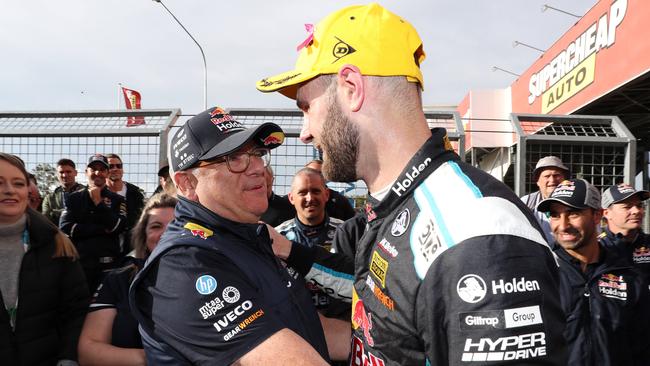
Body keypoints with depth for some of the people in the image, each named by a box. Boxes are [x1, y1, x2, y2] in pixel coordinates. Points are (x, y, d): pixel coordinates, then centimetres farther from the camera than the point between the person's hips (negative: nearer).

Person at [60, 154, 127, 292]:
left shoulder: (117, 200, 9)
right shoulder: (73, 198, 11)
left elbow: (118, 226, -6)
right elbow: (65, 228, -3)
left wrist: (98, 202, -6)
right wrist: (102, 229, -8)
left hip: (109, 265, -1)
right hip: (79, 263, 1)